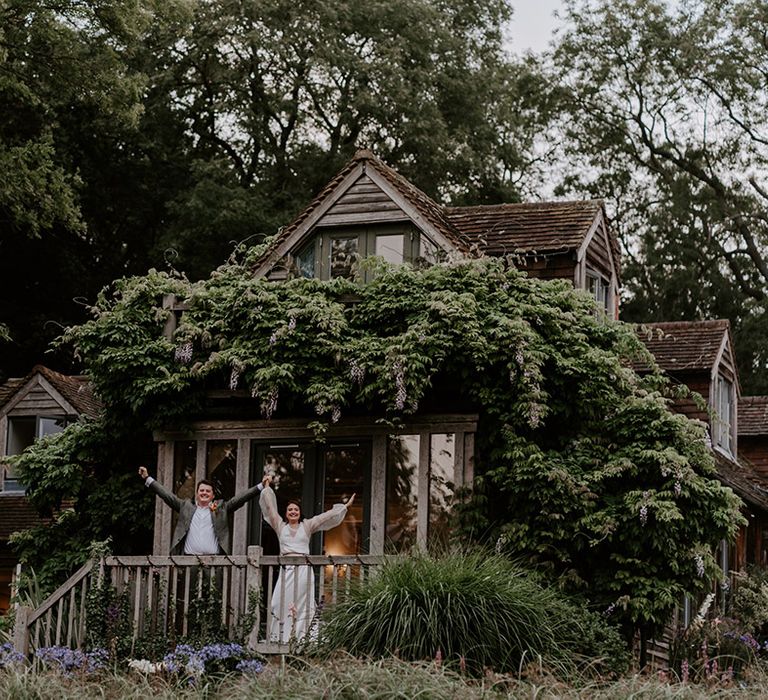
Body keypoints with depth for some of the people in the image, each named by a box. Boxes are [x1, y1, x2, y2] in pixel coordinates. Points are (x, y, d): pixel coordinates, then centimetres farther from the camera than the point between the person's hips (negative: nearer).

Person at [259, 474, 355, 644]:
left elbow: (327, 516, 14)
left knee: (302, 603, -4)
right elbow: (270, 507, 17)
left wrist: (345, 506, 13)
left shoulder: (307, 526, 14)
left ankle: (301, 635, -6)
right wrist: (267, 487, 19)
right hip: (286, 569, 0)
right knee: (283, 602, -7)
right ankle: (281, 635, -5)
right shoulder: (280, 526, 14)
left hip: (304, 568, 0)